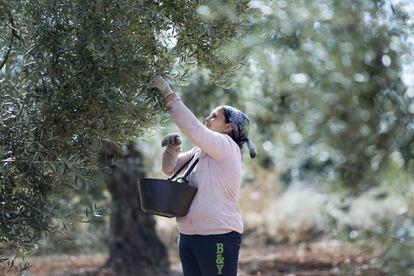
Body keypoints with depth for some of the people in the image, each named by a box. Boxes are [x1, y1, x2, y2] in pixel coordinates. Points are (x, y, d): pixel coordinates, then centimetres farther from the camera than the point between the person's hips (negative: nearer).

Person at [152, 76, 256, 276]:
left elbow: (193, 128, -20)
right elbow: (170, 168, 22)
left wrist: (169, 95, -16)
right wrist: (172, 148, 0)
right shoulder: (200, 151, 18)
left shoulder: (227, 146, -8)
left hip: (218, 236, -9)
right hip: (188, 235, 9)